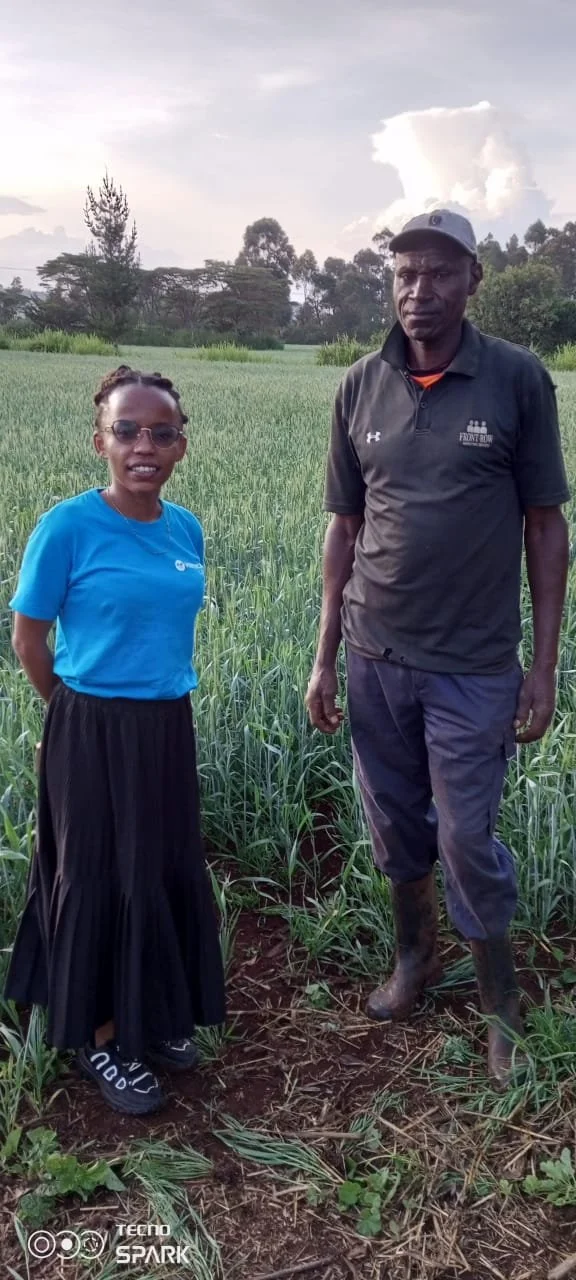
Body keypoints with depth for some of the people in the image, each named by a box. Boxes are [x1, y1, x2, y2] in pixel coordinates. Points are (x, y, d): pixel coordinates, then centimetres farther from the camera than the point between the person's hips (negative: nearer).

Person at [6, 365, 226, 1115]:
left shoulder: (186, 529, 1)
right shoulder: (68, 527, -15)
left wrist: (161, 695, 11)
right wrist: (84, 710, 2)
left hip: (168, 730, 6)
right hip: (93, 735, -5)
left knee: (168, 873, 15)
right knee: (101, 879, 8)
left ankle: (154, 1016, 37)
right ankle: (100, 1034, 28)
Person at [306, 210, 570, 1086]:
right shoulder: (360, 387, 2)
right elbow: (345, 530, 7)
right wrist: (325, 659, 6)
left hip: (473, 667, -3)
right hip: (376, 658, 3)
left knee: (468, 840, 5)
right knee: (395, 824, 16)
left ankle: (502, 1006, 29)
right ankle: (415, 957, 41)